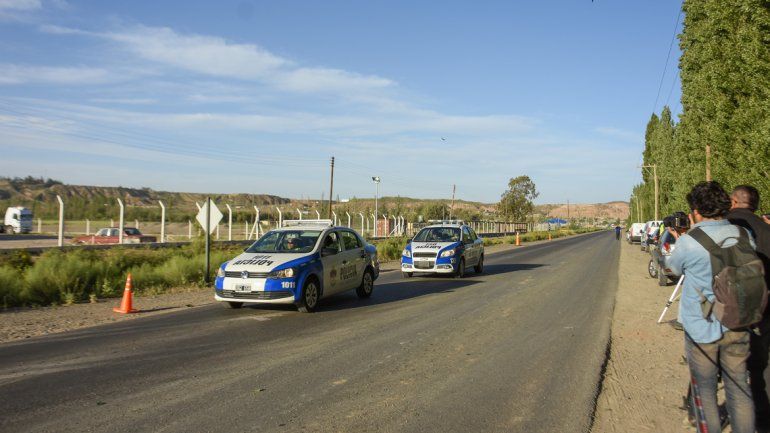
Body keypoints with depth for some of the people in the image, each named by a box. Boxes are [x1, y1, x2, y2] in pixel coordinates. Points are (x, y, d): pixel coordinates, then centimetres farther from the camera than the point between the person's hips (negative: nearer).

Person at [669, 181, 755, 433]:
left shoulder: (688, 242, -17)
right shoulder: (744, 236, -4)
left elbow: (675, 269, 4)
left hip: (703, 329, -4)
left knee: (705, 390, 10)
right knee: (739, 388, 14)